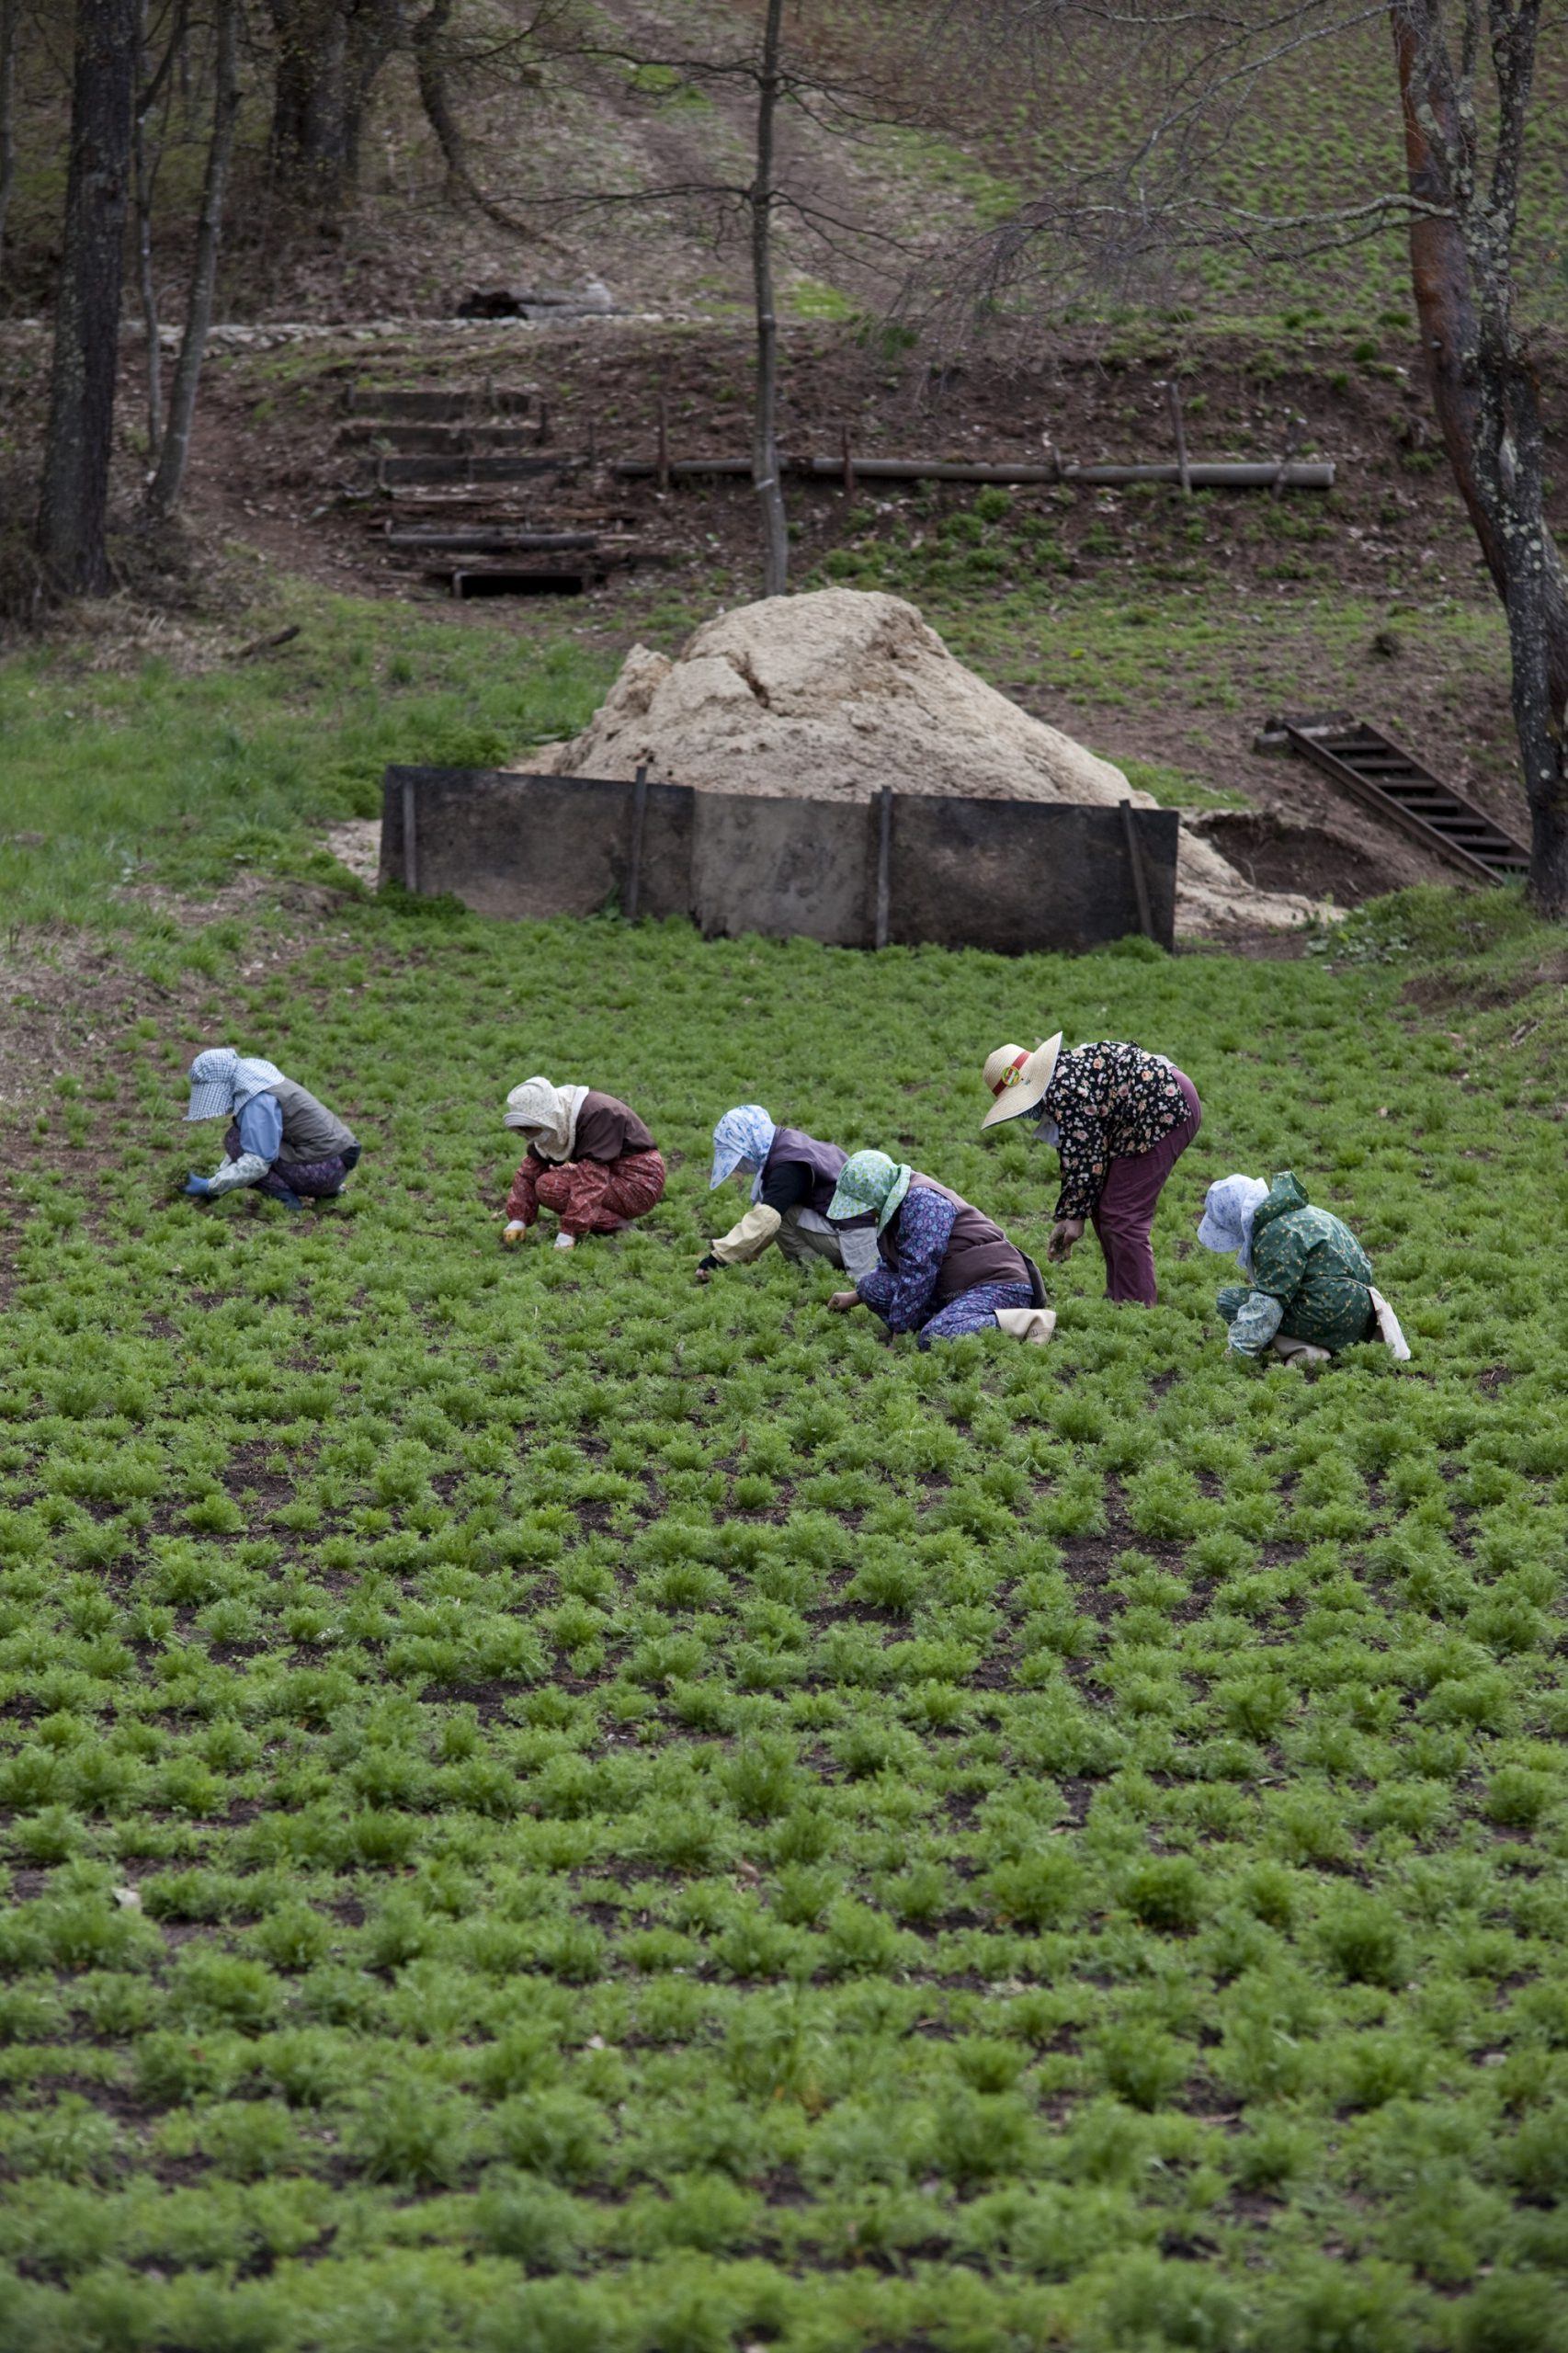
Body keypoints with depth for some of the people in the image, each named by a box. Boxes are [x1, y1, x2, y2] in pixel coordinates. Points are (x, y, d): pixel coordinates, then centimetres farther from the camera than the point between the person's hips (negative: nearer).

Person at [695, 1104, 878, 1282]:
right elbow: (762, 1216, 14)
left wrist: (719, 1257, -32)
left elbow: (765, 1219, -32)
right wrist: (740, 1258, 8)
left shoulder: (789, 1167, -21)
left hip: (855, 1235, -10)